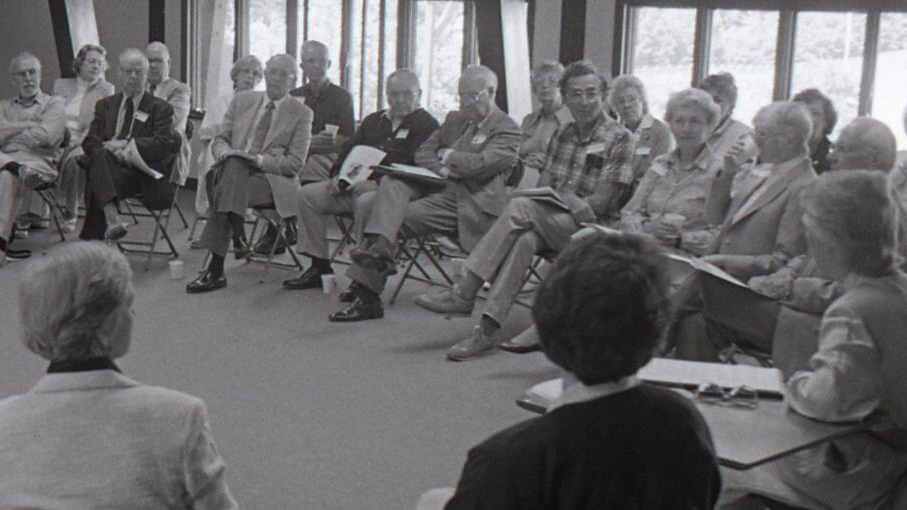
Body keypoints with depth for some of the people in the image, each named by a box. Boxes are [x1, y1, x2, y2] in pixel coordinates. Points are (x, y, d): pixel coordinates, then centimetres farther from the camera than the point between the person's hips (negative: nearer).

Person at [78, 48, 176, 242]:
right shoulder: (105, 105, 25)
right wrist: (112, 152, -11)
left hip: (139, 173, -3)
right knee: (101, 156, -36)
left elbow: (164, 144, -4)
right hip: (107, 167, 3)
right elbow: (90, 142, 12)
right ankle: (111, 217, -54)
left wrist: (126, 145, -13)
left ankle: (90, 241, -40)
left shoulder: (160, 108, 13)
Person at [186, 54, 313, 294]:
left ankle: (216, 269, -32)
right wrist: (226, 152, -8)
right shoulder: (242, 100, 18)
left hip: (274, 180, -3)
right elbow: (220, 139, 16)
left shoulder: (301, 113, 7)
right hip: (234, 171, 3)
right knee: (233, 164, -33)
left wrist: (258, 160, -15)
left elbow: (295, 164, -1)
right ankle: (239, 239, -37)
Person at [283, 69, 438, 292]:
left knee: (365, 202, -38)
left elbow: (418, 165, -12)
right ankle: (319, 267, -2)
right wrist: (337, 176, 1)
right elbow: (349, 150, 24)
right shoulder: (374, 120, 26)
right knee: (307, 194, -5)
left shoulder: (426, 125, 2)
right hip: (355, 183, 7)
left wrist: (376, 182, -22)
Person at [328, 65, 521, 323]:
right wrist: (440, 168, -4)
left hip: (467, 202, -7)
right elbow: (423, 152, 18)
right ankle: (380, 244, -43)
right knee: (392, 182, -23)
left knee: (396, 215, -23)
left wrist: (448, 157, 2)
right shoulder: (455, 119, 24)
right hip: (438, 186, 7)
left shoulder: (507, 130, 0)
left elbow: (479, 165, -15)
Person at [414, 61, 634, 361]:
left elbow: (604, 202, -8)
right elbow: (542, 188, 11)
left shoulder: (619, 139, 0)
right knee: (523, 239, -32)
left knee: (520, 207, -30)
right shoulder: (562, 135, 19)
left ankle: (464, 293, -30)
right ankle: (486, 329, -39)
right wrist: (567, 198, -11)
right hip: (549, 224, 5)